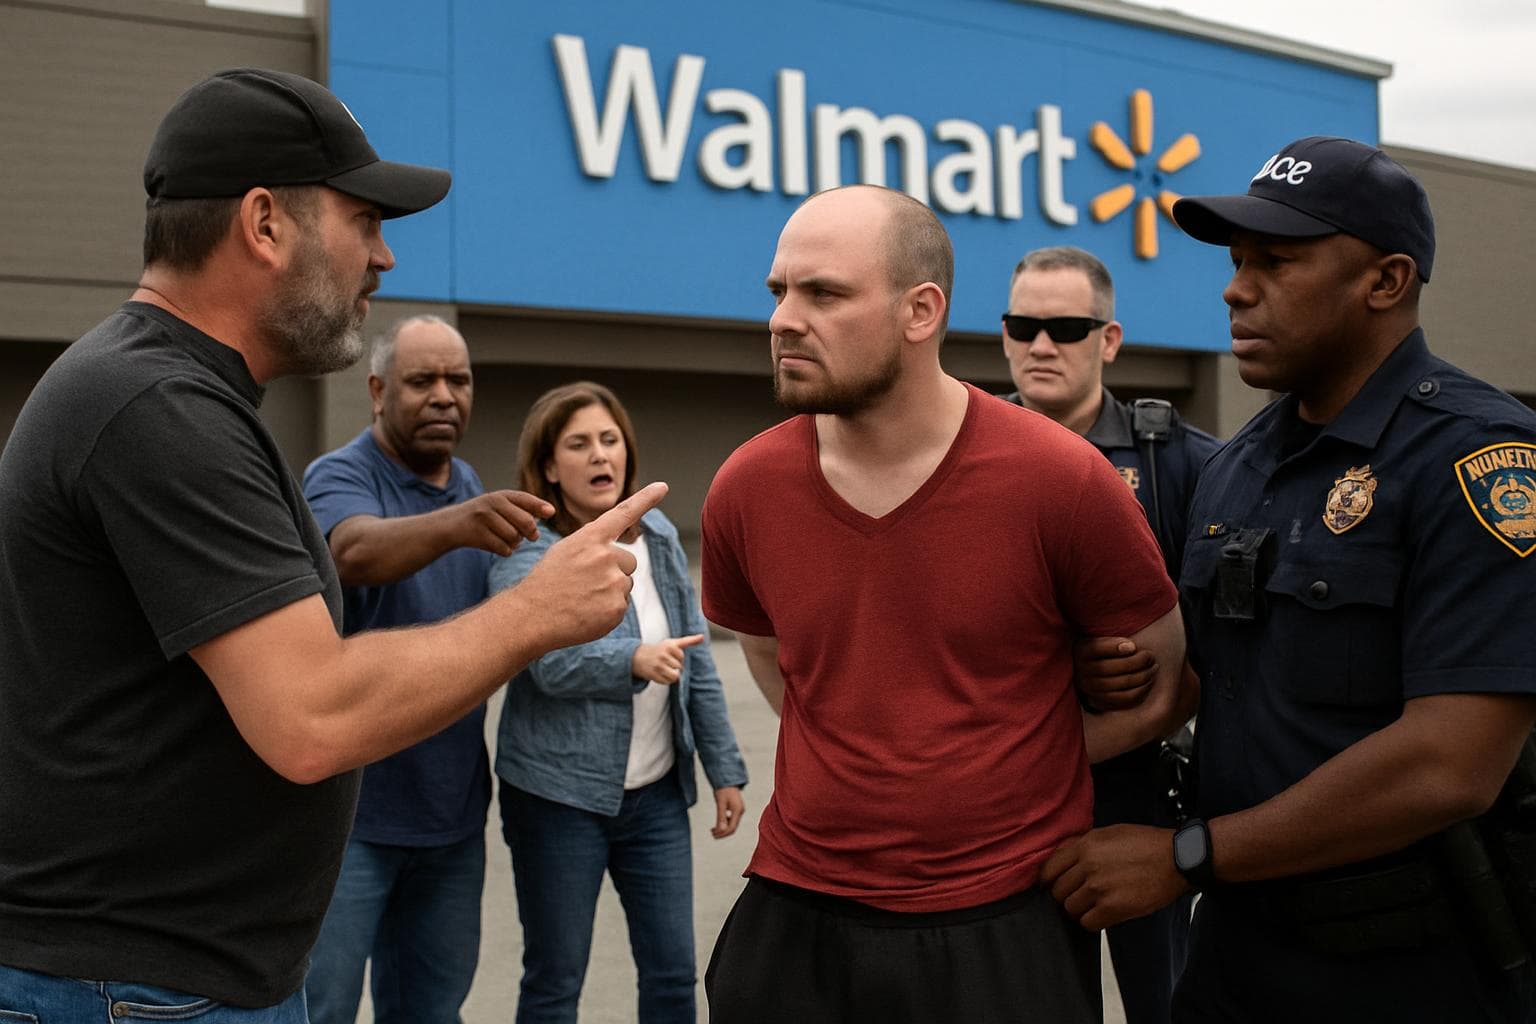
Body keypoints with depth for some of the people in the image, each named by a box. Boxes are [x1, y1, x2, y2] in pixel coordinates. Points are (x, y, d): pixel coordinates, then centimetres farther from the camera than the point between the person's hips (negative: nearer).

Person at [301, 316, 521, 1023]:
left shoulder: (469, 486, 9)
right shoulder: (340, 477, -11)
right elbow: (357, 550, -35)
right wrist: (454, 524, -53)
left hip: (452, 806, 6)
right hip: (349, 807, -6)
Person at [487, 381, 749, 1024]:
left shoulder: (659, 536, 6)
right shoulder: (525, 554, -10)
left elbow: (697, 663, 11)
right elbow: (552, 660, -28)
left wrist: (724, 769, 9)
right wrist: (634, 659, -45)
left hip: (657, 795, 5)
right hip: (559, 799, -4)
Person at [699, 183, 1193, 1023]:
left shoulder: (1062, 480, -13)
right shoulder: (743, 491, -4)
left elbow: (1161, 689, -1)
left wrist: (1015, 768, -2)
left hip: (1006, 930, -2)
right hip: (793, 919, 3)